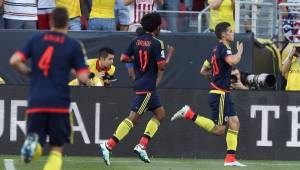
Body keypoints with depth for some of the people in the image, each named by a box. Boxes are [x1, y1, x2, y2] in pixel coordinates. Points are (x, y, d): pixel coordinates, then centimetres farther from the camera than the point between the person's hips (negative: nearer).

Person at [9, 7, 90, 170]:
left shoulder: (36, 39, 9)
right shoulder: (73, 45, 2)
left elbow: (15, 61, -2)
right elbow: (83, 78, -3)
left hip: (36, 101, 2)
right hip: (59, 102, -1)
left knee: (35, 149, 10)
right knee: (56, 150, 8)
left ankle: (33, 142, -26)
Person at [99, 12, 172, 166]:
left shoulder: (136, 41, 7)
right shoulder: (156, 44, -12)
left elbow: (123, 58, 5)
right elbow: (162, 66, -15)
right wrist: (169, 55, 5)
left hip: (140, 83, 8)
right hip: (147, 87, -8)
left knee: (160, 113, 16)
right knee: (133, 118, -11)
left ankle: (142, 146, 7)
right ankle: (108, 146, -18)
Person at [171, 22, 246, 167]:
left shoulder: (216, 49, 16)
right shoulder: (223, 48, -12)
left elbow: (203, 71, 22)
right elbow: (232, 61, -33)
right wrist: (240, 51, -14)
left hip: (224, 94, 10)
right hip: (219, 94, -10)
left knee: (234, 123, 4)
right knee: (219, 129, -8)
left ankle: (230, 158, 1)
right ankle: (189, 114, -4)